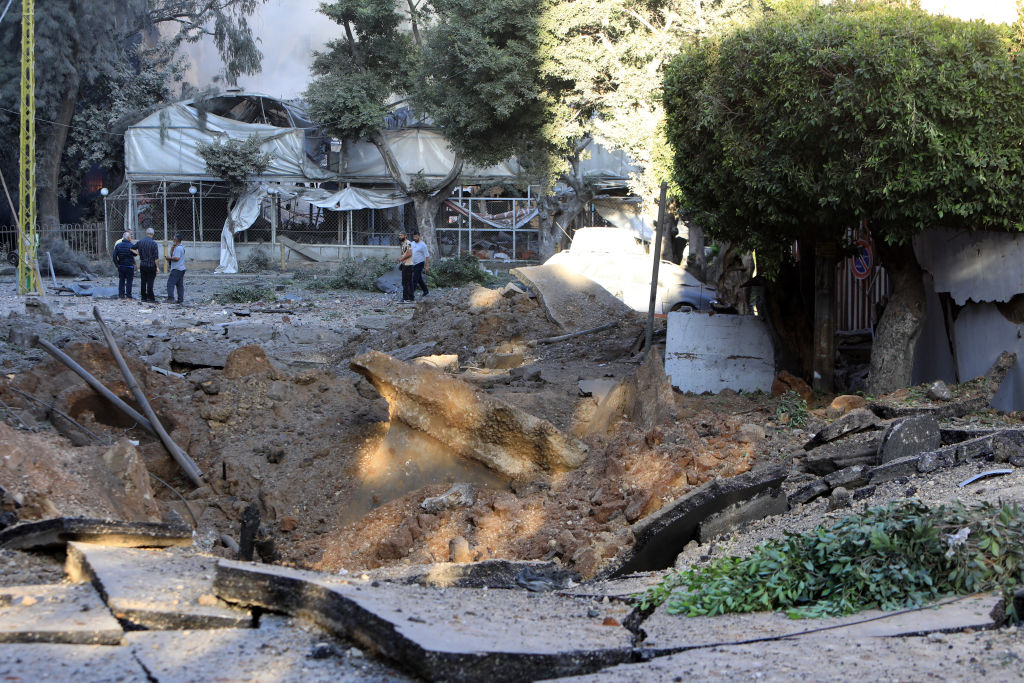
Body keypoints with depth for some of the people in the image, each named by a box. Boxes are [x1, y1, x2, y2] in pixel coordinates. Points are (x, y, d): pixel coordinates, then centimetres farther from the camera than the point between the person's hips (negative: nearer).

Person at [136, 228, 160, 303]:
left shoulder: (140, 242, 3)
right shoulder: (153, 243, -11)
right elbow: (156, 257, -11)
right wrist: (157, 267, -7)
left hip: (142, 265, 4)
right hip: (151, 265, -4)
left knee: (143, 281, 11)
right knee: (150, 282, -3)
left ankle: (143, 297, 16)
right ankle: (150, 298, -3)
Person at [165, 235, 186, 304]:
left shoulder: (178, 248, -15)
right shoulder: (182, 247, 17)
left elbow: (177, 258, -23)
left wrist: (169, 258, -10)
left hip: (176, 269, -10)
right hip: (182, 269, 10)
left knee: (170, 284, -9)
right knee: (180, 285, 9)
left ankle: (171, 298, -15)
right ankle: (181, 300, 8)